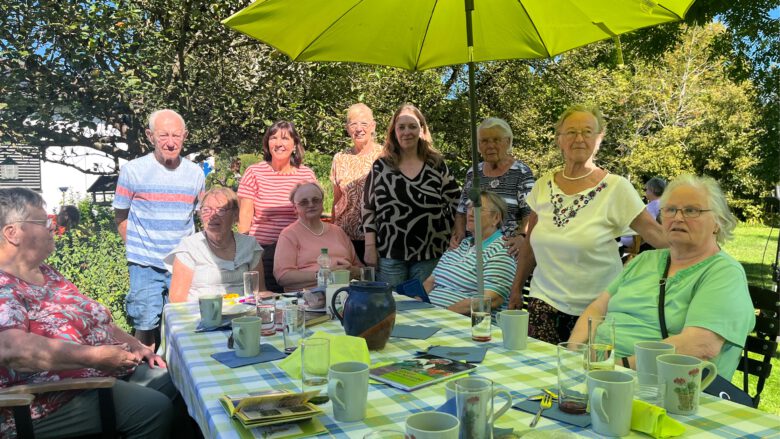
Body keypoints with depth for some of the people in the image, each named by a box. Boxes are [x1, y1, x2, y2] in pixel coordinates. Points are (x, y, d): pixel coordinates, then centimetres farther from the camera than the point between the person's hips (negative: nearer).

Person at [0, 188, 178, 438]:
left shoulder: (46, 274, 13)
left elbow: (94, 320, 19)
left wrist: (136, 347, 8)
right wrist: (93, 356, -33)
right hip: (51, 402, -9)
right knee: (154, 409, -23)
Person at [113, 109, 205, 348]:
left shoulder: (195, 173, 4)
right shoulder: (132, 170, -4)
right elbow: (121, 217, 4)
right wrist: (137, 248, -2)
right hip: (145, 265, -2)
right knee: (146, 325, 4)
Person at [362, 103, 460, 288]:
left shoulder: (437, 165, 5)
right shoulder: (380, 167, 3)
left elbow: (455, 204, 7)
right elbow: (368, 207, 4)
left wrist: (451, 246, 2)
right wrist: (370, 247, -2)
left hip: (429, 256, 1)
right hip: (389, 255, 0)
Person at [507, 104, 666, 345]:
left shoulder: (615, 187, -7)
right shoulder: (543, 185, 4)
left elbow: (656, 234, -7)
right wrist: (516, 287, 17)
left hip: (595, 307, -3)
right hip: (544, 301, 3)